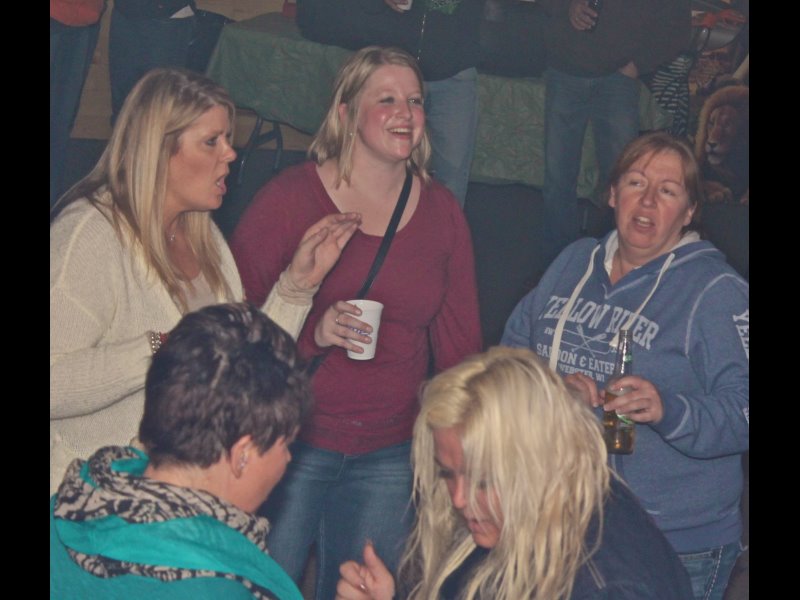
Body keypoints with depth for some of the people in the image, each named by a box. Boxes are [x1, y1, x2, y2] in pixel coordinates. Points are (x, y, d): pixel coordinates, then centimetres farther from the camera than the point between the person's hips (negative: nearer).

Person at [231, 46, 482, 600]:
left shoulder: (442, 212, 5)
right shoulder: (290, 198, -7)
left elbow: (459, 341, 12)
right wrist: (312, 333, -21)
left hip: (389, 454, 3)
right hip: (291, 444, -3)